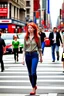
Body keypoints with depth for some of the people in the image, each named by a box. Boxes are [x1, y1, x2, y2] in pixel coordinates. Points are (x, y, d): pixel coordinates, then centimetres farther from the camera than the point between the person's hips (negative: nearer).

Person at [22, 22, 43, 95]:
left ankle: (34, 89, -8)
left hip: (34, 55, -3)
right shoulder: (26, 37, 5)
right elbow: (24, 48, 7)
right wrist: (23, 58, 2)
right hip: (27, 55, 3)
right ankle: (34, 86, 27)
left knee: (33, 72, -14)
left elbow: (39, 48, 8)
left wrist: (41, 57, 13)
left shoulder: (37, 37, 0)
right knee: (30, 73, 9)